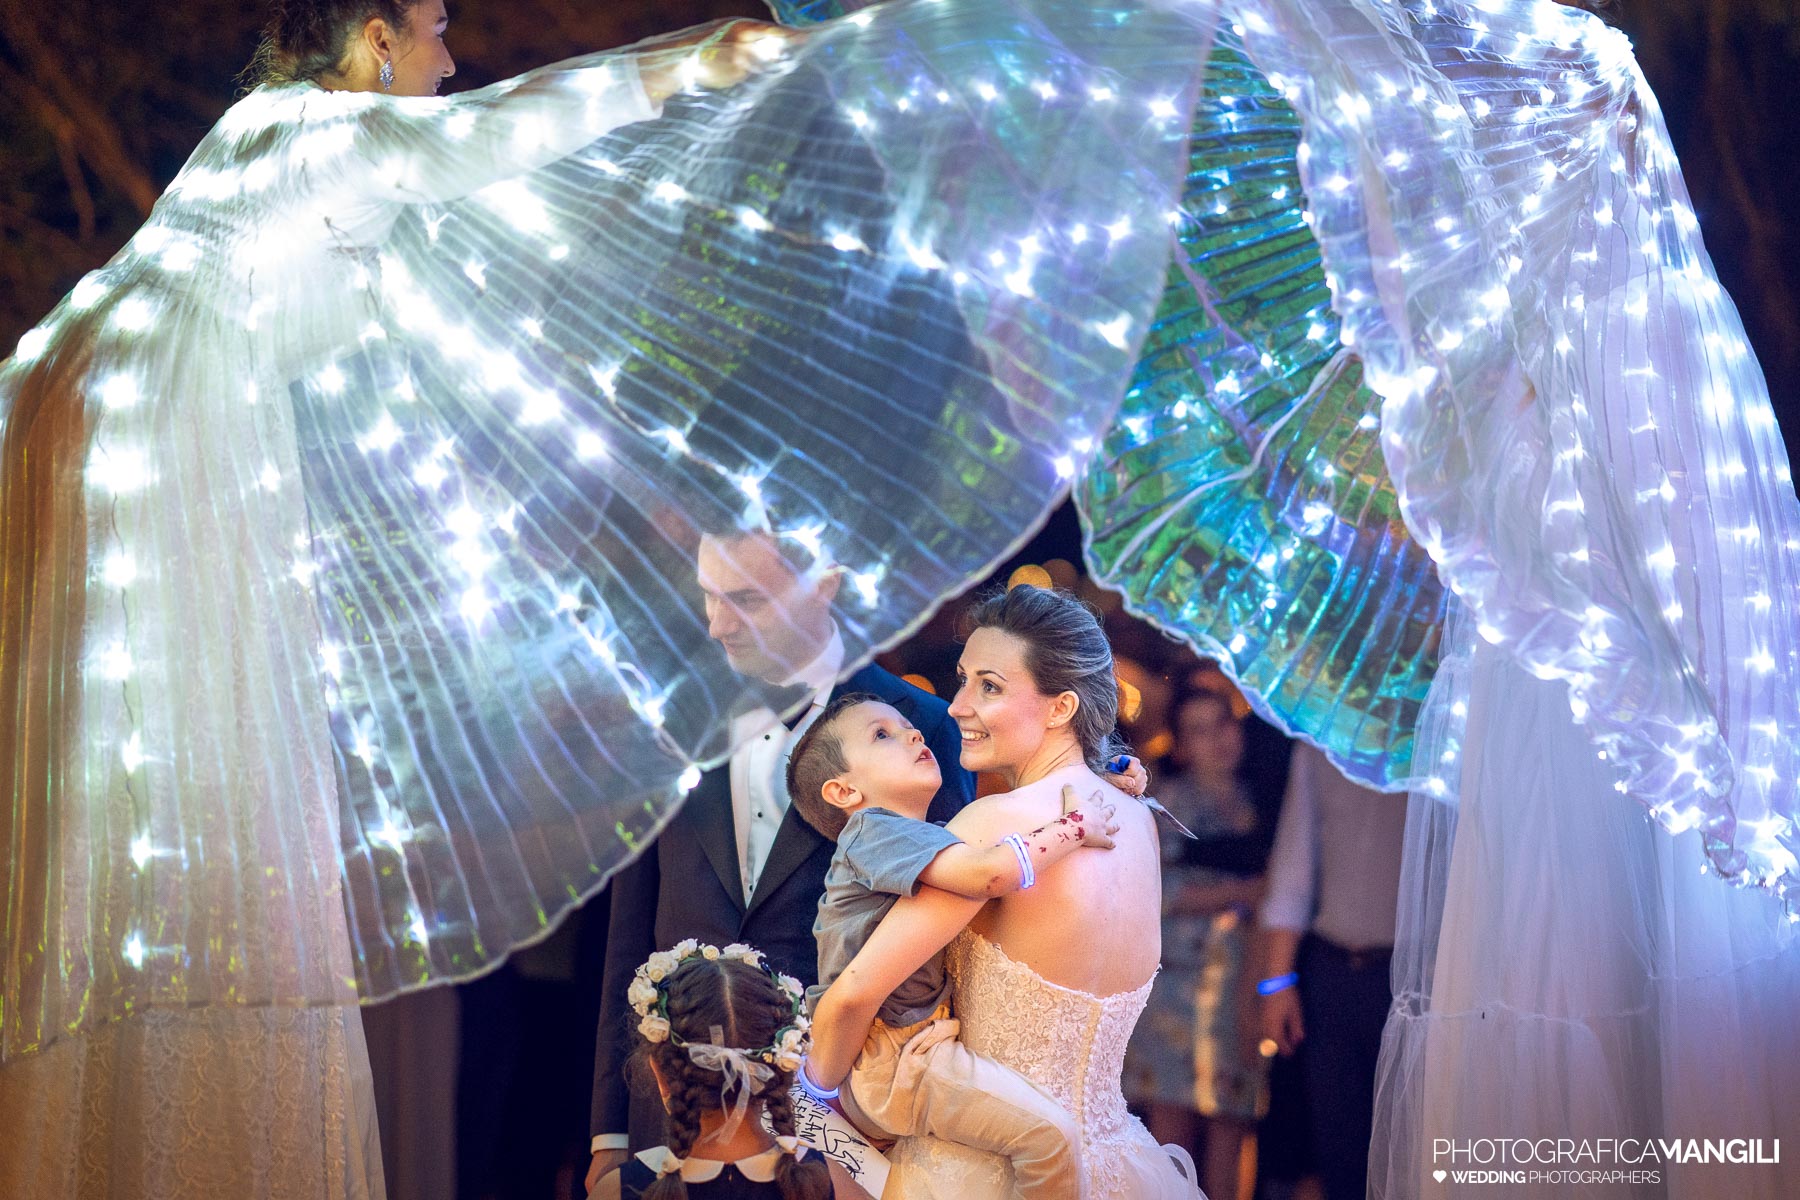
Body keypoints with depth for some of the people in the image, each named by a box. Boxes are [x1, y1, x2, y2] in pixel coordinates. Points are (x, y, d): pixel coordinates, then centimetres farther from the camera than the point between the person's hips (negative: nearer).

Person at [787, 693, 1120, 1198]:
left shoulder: (932, 840, 16)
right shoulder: (872, 829, -14)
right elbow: (991, 872, -29)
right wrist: (1075, 827, -15)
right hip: (885, 1057, -10)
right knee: (1050, 1132, -20)